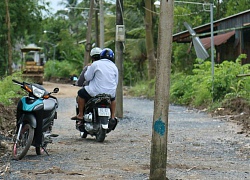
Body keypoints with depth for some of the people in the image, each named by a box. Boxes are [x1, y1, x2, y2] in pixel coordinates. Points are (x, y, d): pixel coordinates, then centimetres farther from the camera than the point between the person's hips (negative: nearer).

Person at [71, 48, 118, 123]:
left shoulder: (95, 64, -6)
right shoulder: (114, 67, 7)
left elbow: (87, 77, -3)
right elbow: (116, 82, 12)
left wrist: (89, 68, 14)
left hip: (96, 92, -4)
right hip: (110, 93, 4)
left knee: (81, 93, 18)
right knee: (113, 98, 38)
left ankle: (80, 115, 17)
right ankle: (113, 117, 32)